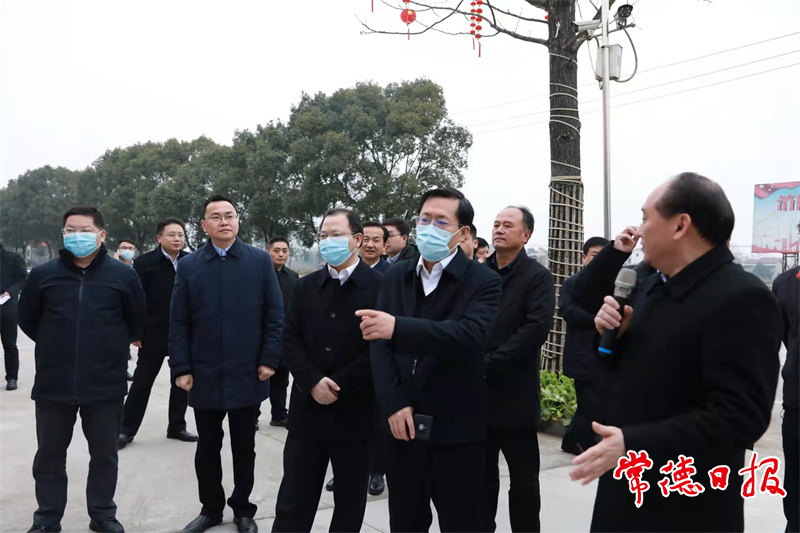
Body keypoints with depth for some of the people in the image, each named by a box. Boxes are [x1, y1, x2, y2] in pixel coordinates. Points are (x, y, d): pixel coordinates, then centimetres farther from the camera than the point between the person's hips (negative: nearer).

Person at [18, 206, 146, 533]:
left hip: (106, 385, -1)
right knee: (49, 455, 12)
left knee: (104, 454, 11)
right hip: (53, 384, 1)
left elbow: (137, 321, 10)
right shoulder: (43, 274, 0)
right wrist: (57, 347, 13)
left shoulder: (122, 275, -2)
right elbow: (27, 320, 13)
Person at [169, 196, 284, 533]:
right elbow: (178, 323, 2)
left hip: (247, 375, -1)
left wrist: (269, 360, -6)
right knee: (207, 448, 12)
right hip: (204, 376, 1)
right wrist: (181, 368, -4)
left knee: (244, 448, 11)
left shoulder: (261, 261, 0)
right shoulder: (188, 266, 3)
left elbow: (274, 315, -1)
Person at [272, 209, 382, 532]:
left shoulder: (380, 286, -5)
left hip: (355, 413, -3)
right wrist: (313, 382, -11)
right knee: (292, 504, 7)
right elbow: (290, 341, 5)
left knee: (350, 505, 12)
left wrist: (339, 386, -14)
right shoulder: (306, 286, 10)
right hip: (308, 410, 3)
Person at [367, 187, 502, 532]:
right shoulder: (396, 277, 7)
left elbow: (469, 335, -27)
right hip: (403, 425, 4)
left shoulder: (483, 282, -8)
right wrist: (393, 404, -13)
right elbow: (379, 343, 0)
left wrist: (398, 328, -38)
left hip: (456, 429, -4)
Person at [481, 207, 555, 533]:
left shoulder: (538, 277, -5)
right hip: (476, 391, 4)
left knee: (524, 480, 8)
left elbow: (535, 329, -16)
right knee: (481, 475, 15)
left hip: (515, 394, -4)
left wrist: (489, 365, -19)